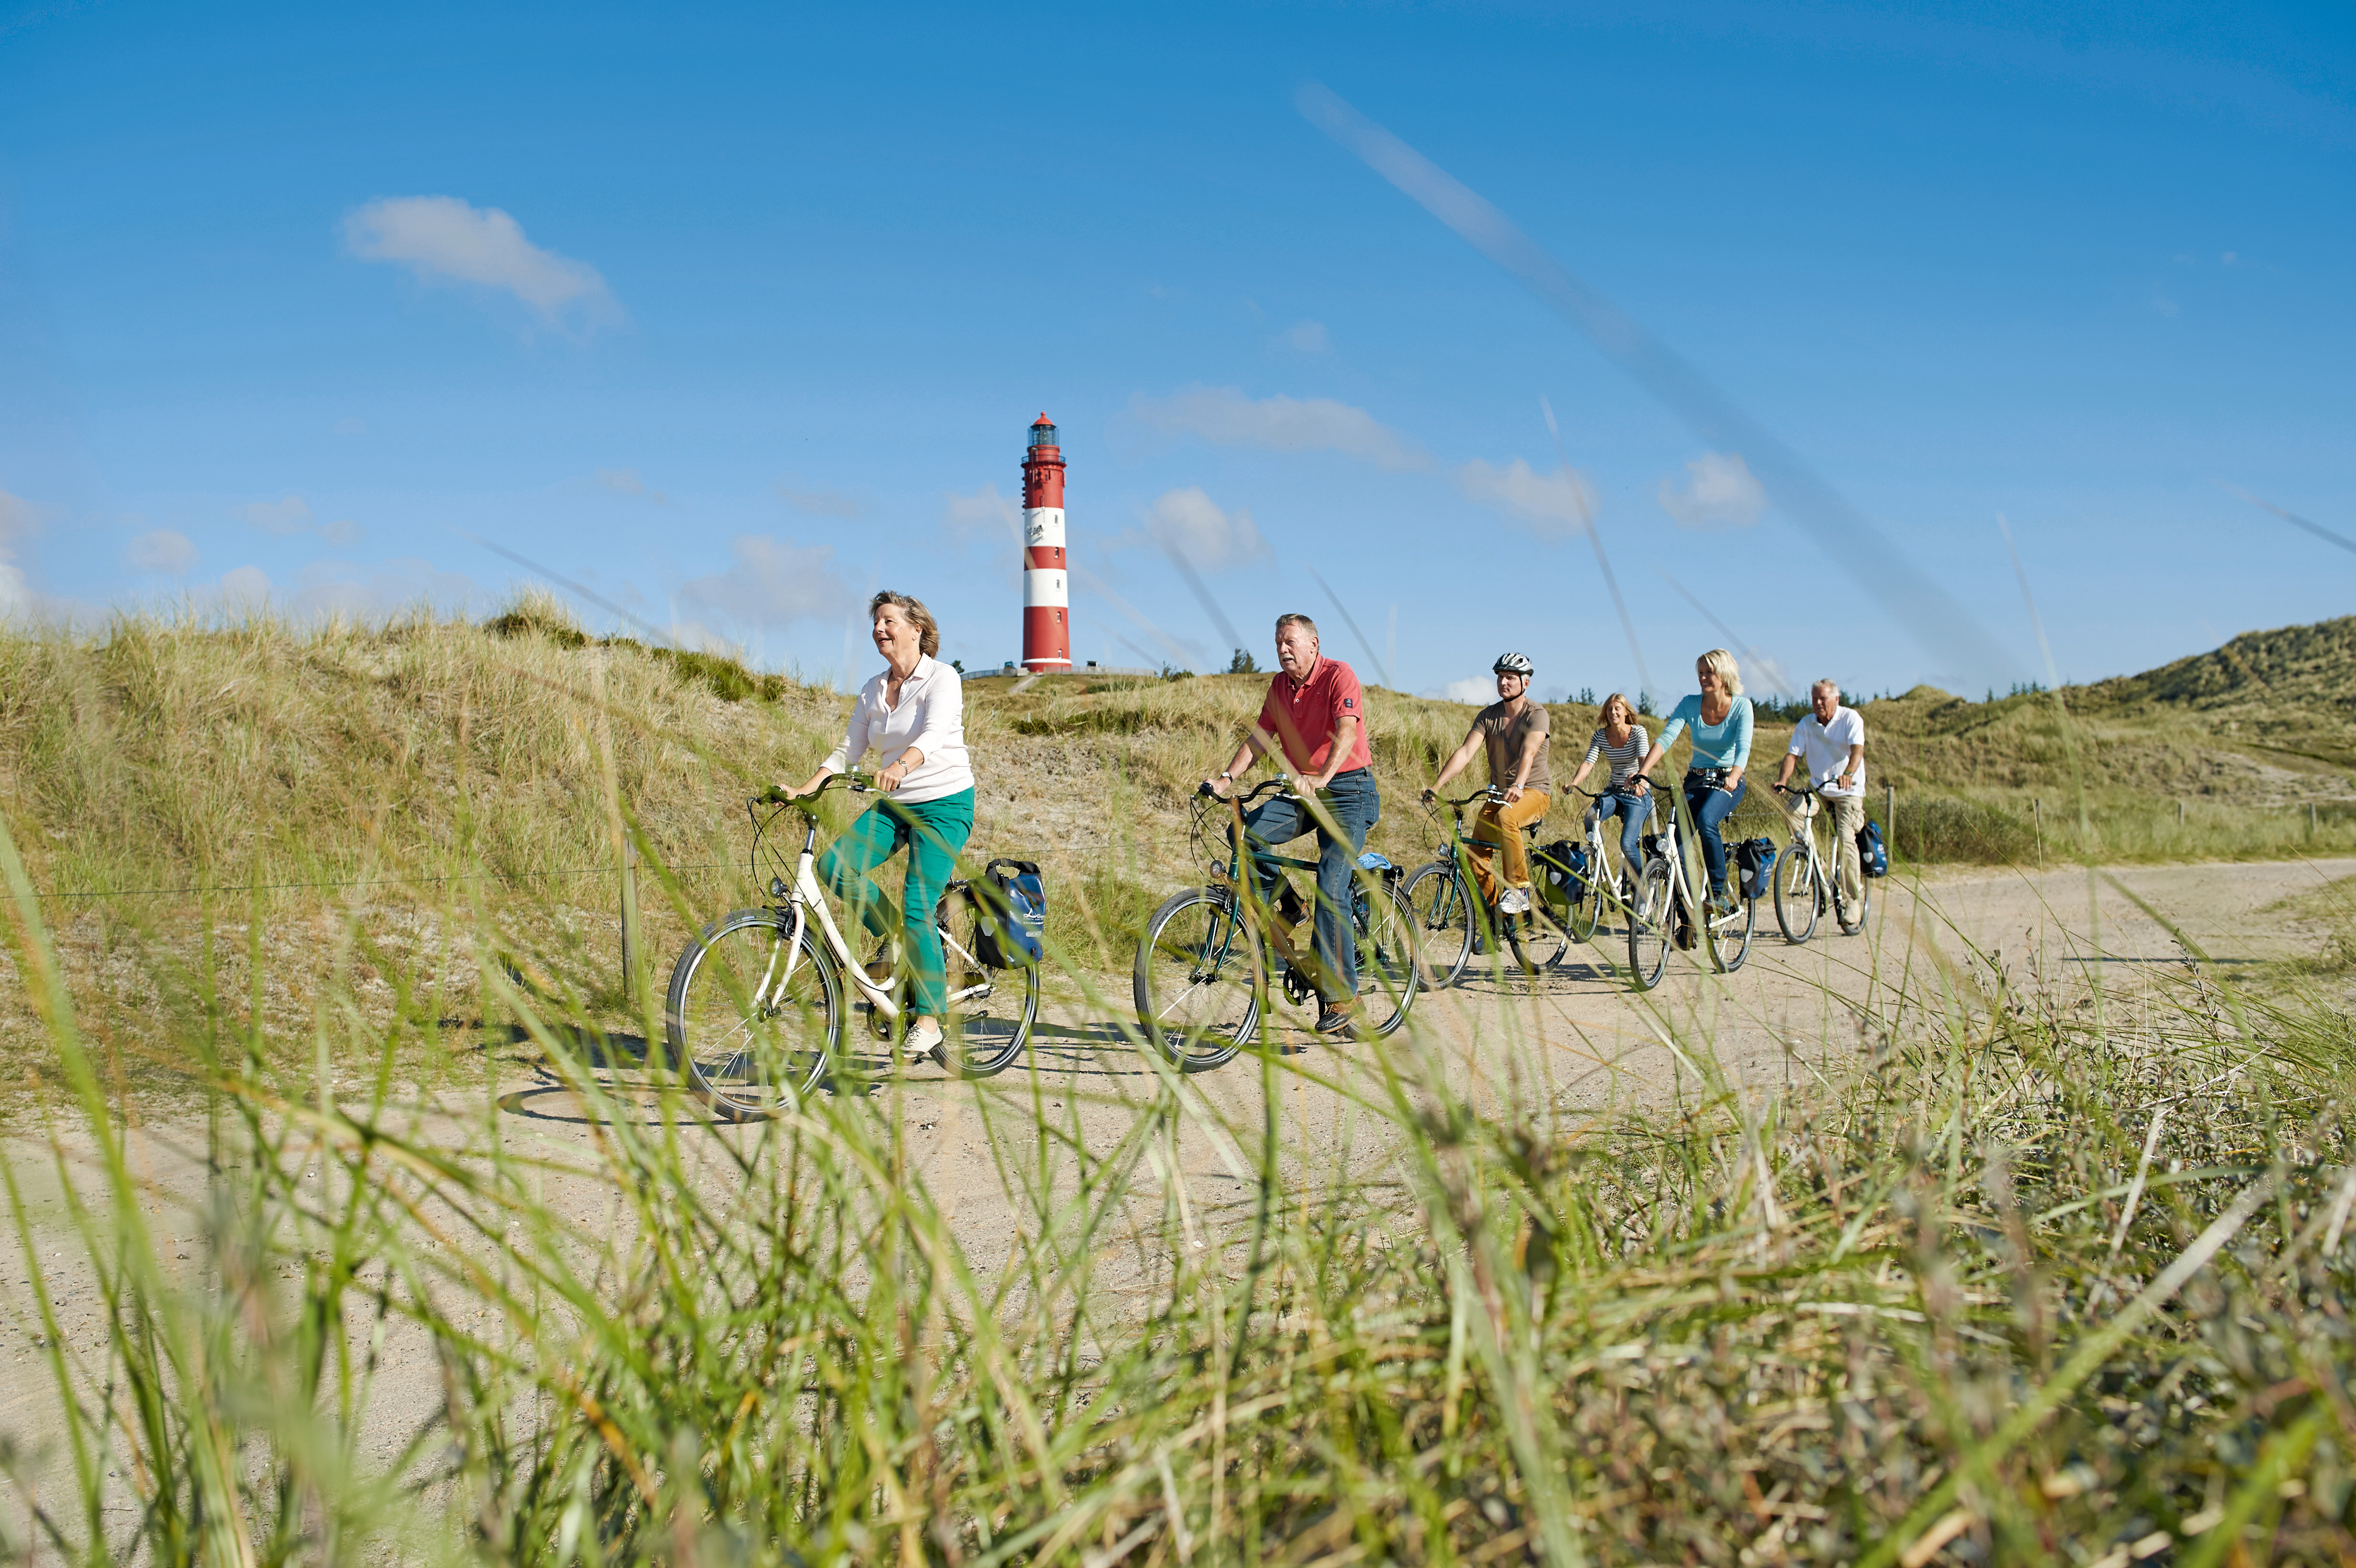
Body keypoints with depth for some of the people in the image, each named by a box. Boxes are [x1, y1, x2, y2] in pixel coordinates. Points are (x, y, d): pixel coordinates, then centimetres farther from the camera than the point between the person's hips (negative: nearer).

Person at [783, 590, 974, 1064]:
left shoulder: (942, 678, -9)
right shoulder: (873, 691, 10)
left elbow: (934, 734, -27)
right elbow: (849, 750, 8)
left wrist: (902, 765, -47)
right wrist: (806, 788, -7)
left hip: (945, 804, -6)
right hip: (894, 806, 6)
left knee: (917, 908, -15)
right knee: (835, 866, -17)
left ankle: (929, 1018, -2)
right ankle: (895, 943, 5)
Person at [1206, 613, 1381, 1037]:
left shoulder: (1339, 676, -11)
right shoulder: (1280, 685, 10)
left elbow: (1347, 732, -25)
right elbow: (1261, 736, 8)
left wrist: (1322, 778, -41)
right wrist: (1228, 777, -9)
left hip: (1348, 789, -7)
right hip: (1304, 792, 7)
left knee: (1330, 888, -16)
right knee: (1248, 831, -19)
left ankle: (1342, 997, -11)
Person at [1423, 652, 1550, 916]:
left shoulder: (1536, 715, -11)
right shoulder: (1488, 716, 2)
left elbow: (1528, 753, -30)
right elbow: (1465, 752, -11)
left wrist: (1518, 786, -49)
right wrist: (1437, 786, -25)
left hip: (1534, 791, -5)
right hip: (1499, 794, 5)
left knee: (1505, 817, -37)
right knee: (1475, 855, -9)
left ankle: (1518, 890, -25)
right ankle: (1496, 913, 12)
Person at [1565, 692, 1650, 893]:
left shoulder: (1638, 732, -9)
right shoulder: (1600, 736, 1)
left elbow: (1644, 759, -25)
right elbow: (1588, 762, -11)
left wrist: (1639, 776, -48)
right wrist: (1574, 783, -31)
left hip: (1637, 794, -4)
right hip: (1613, 792, 4)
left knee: (1627, 843, -22)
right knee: (1590, 818, -28)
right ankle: (1599, 871, -11)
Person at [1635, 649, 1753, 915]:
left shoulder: (1742, 706, -11)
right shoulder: (1690, 704, -5)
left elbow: (1743, 748, -24)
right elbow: (1665, 738, -17)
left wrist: (1733, 776, -44)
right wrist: (1644, 773, -32)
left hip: (1728, 782, -3)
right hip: (1696, 780, 4)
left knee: (1706, 821, -33)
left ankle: (1720, 893, -22)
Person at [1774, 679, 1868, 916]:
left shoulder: (1851, 718, -8)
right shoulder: (1806, 724, 3)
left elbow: (1857, 749, -23)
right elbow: (1793, 754, -5)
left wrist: (1848, 774, -43)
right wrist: (1783, 779, -25)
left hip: (1848, 791, -4)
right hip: (1818, 787, 4)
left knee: (1846, 840, -17)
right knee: (1791, 809, -23)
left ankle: (1853, 900, -6)